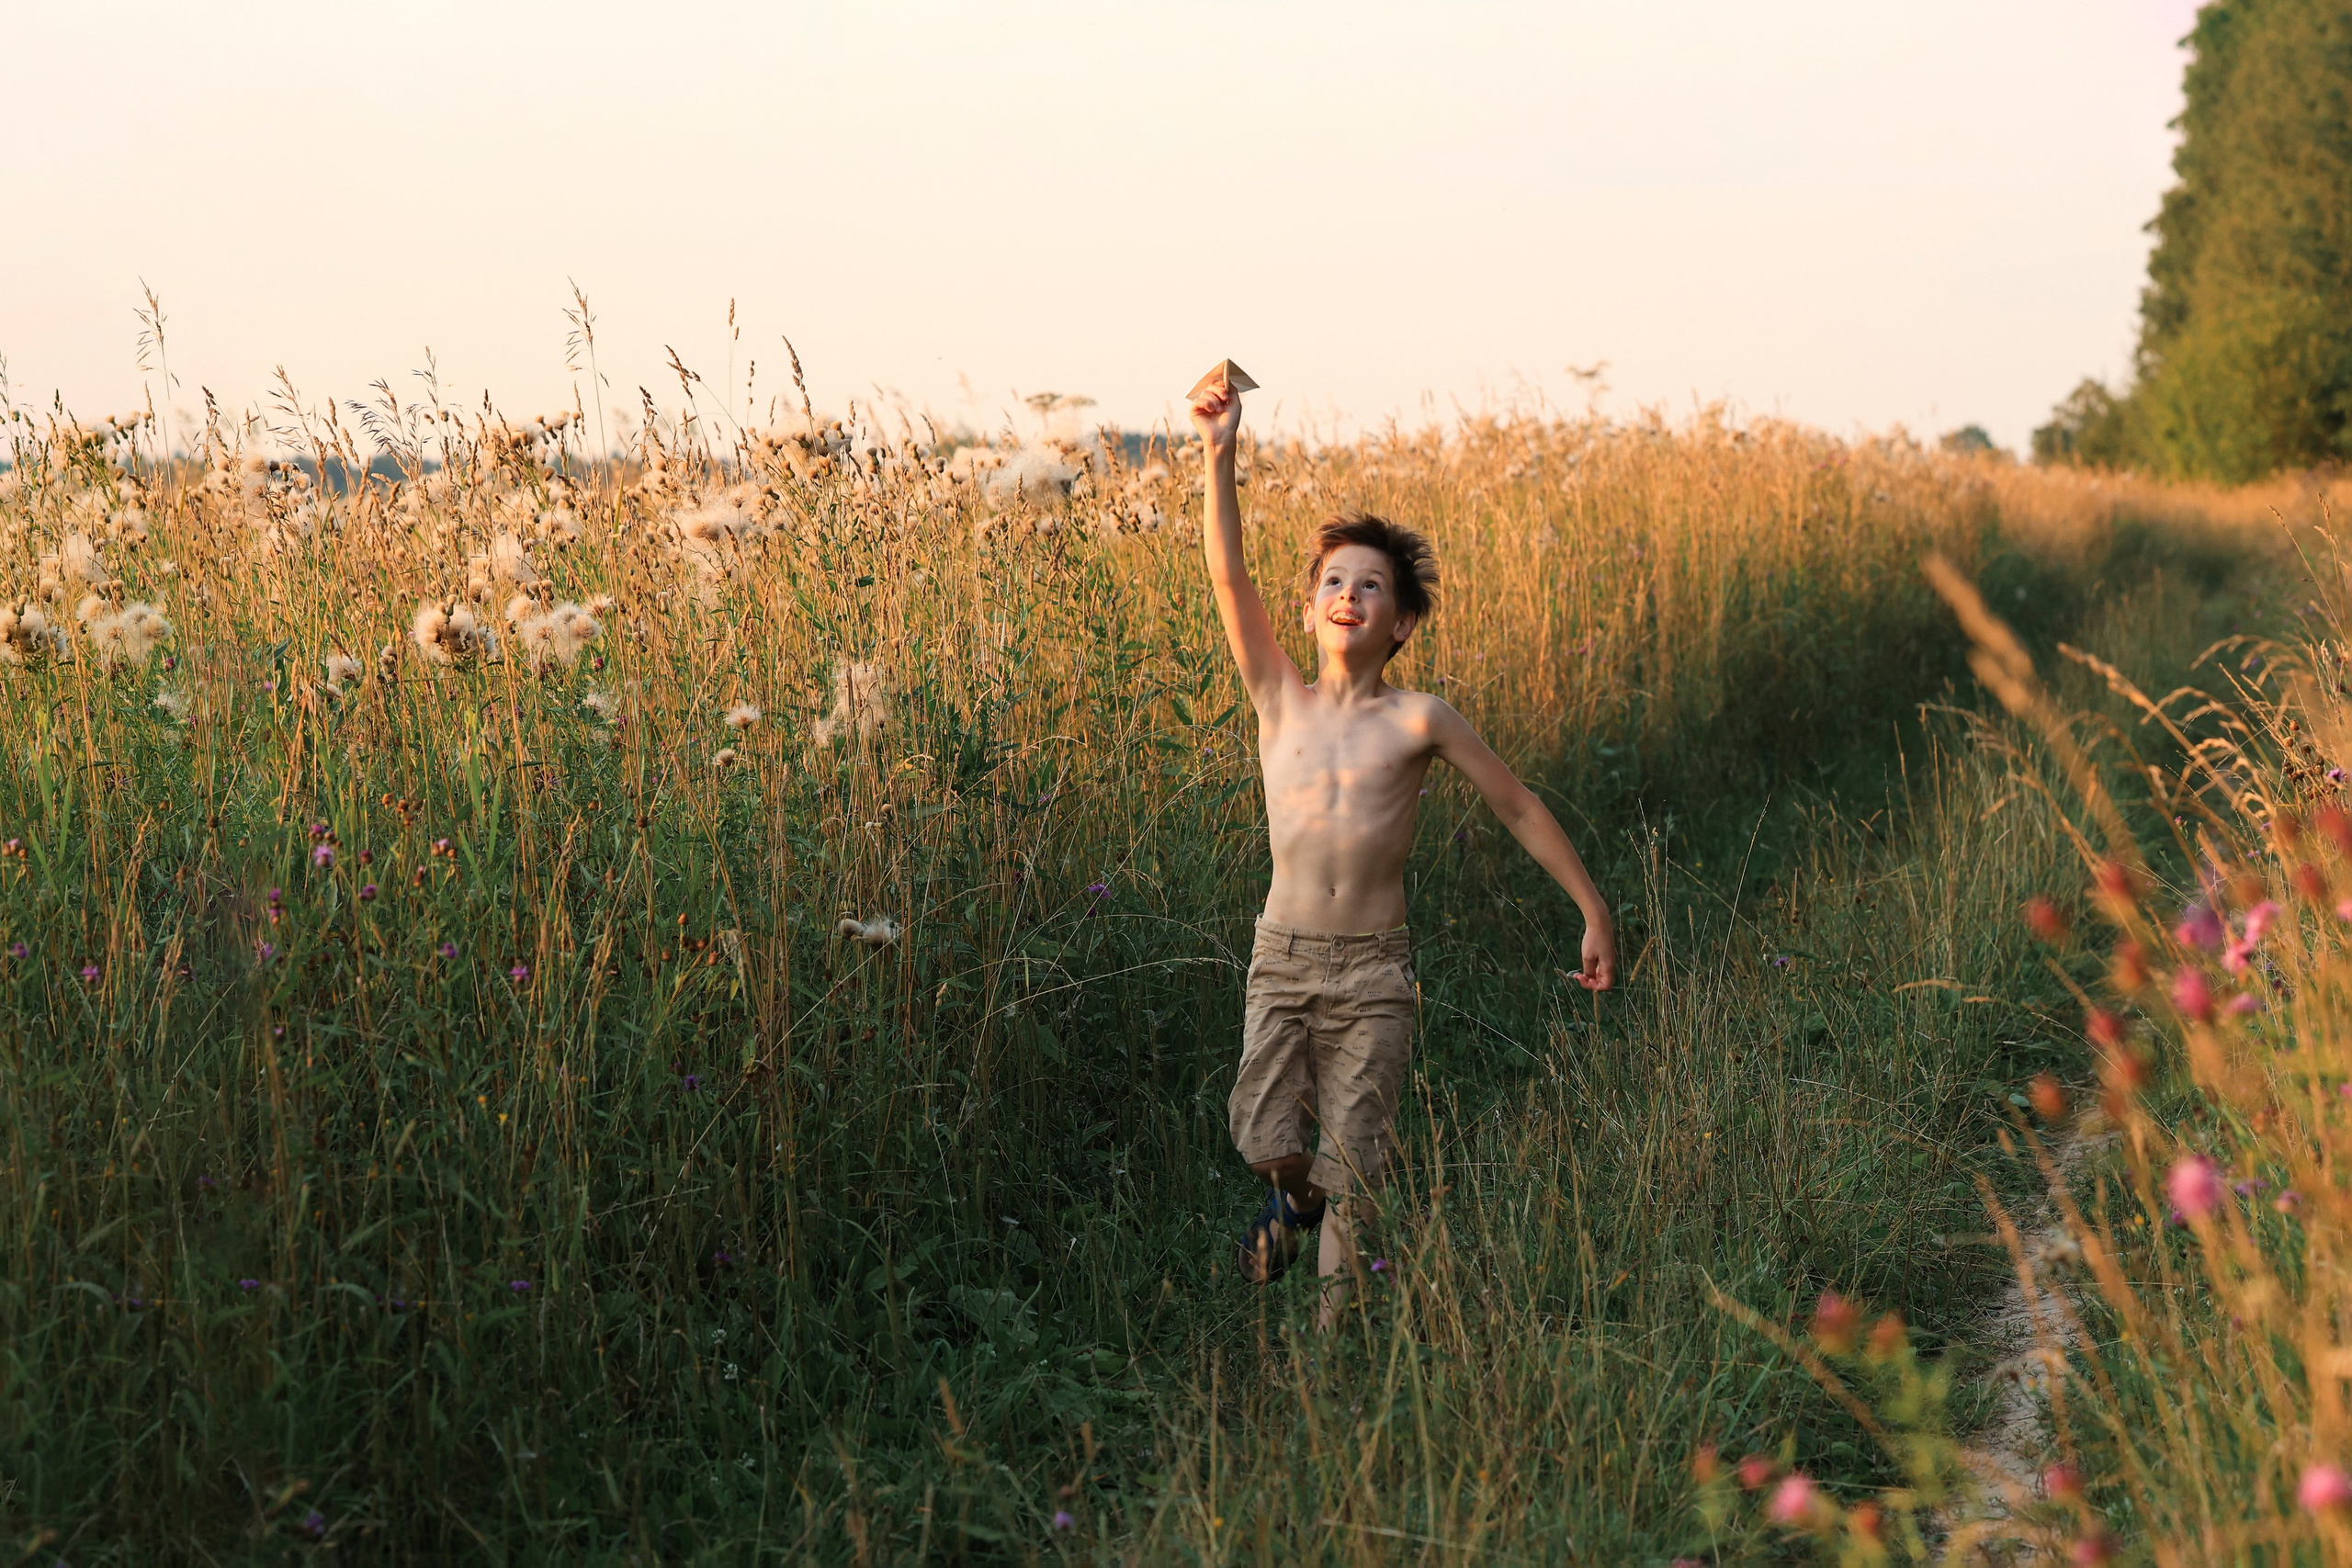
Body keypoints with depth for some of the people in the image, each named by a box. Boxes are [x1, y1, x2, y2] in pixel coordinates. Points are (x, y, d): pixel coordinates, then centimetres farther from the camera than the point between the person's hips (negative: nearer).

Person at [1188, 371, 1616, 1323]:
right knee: (1264, 1142, -6)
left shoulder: (1418, 721, -1)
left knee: (1352, 1165, 0)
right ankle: (1294, 1193, 31)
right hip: (1281, 959, 1)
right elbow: (1228, 577, -6)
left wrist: (1594, 911, 6)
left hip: (1373, 970, -1)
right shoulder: (1279, 702, 4)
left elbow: (1519, 809, 6)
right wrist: (1219, 454, -15)